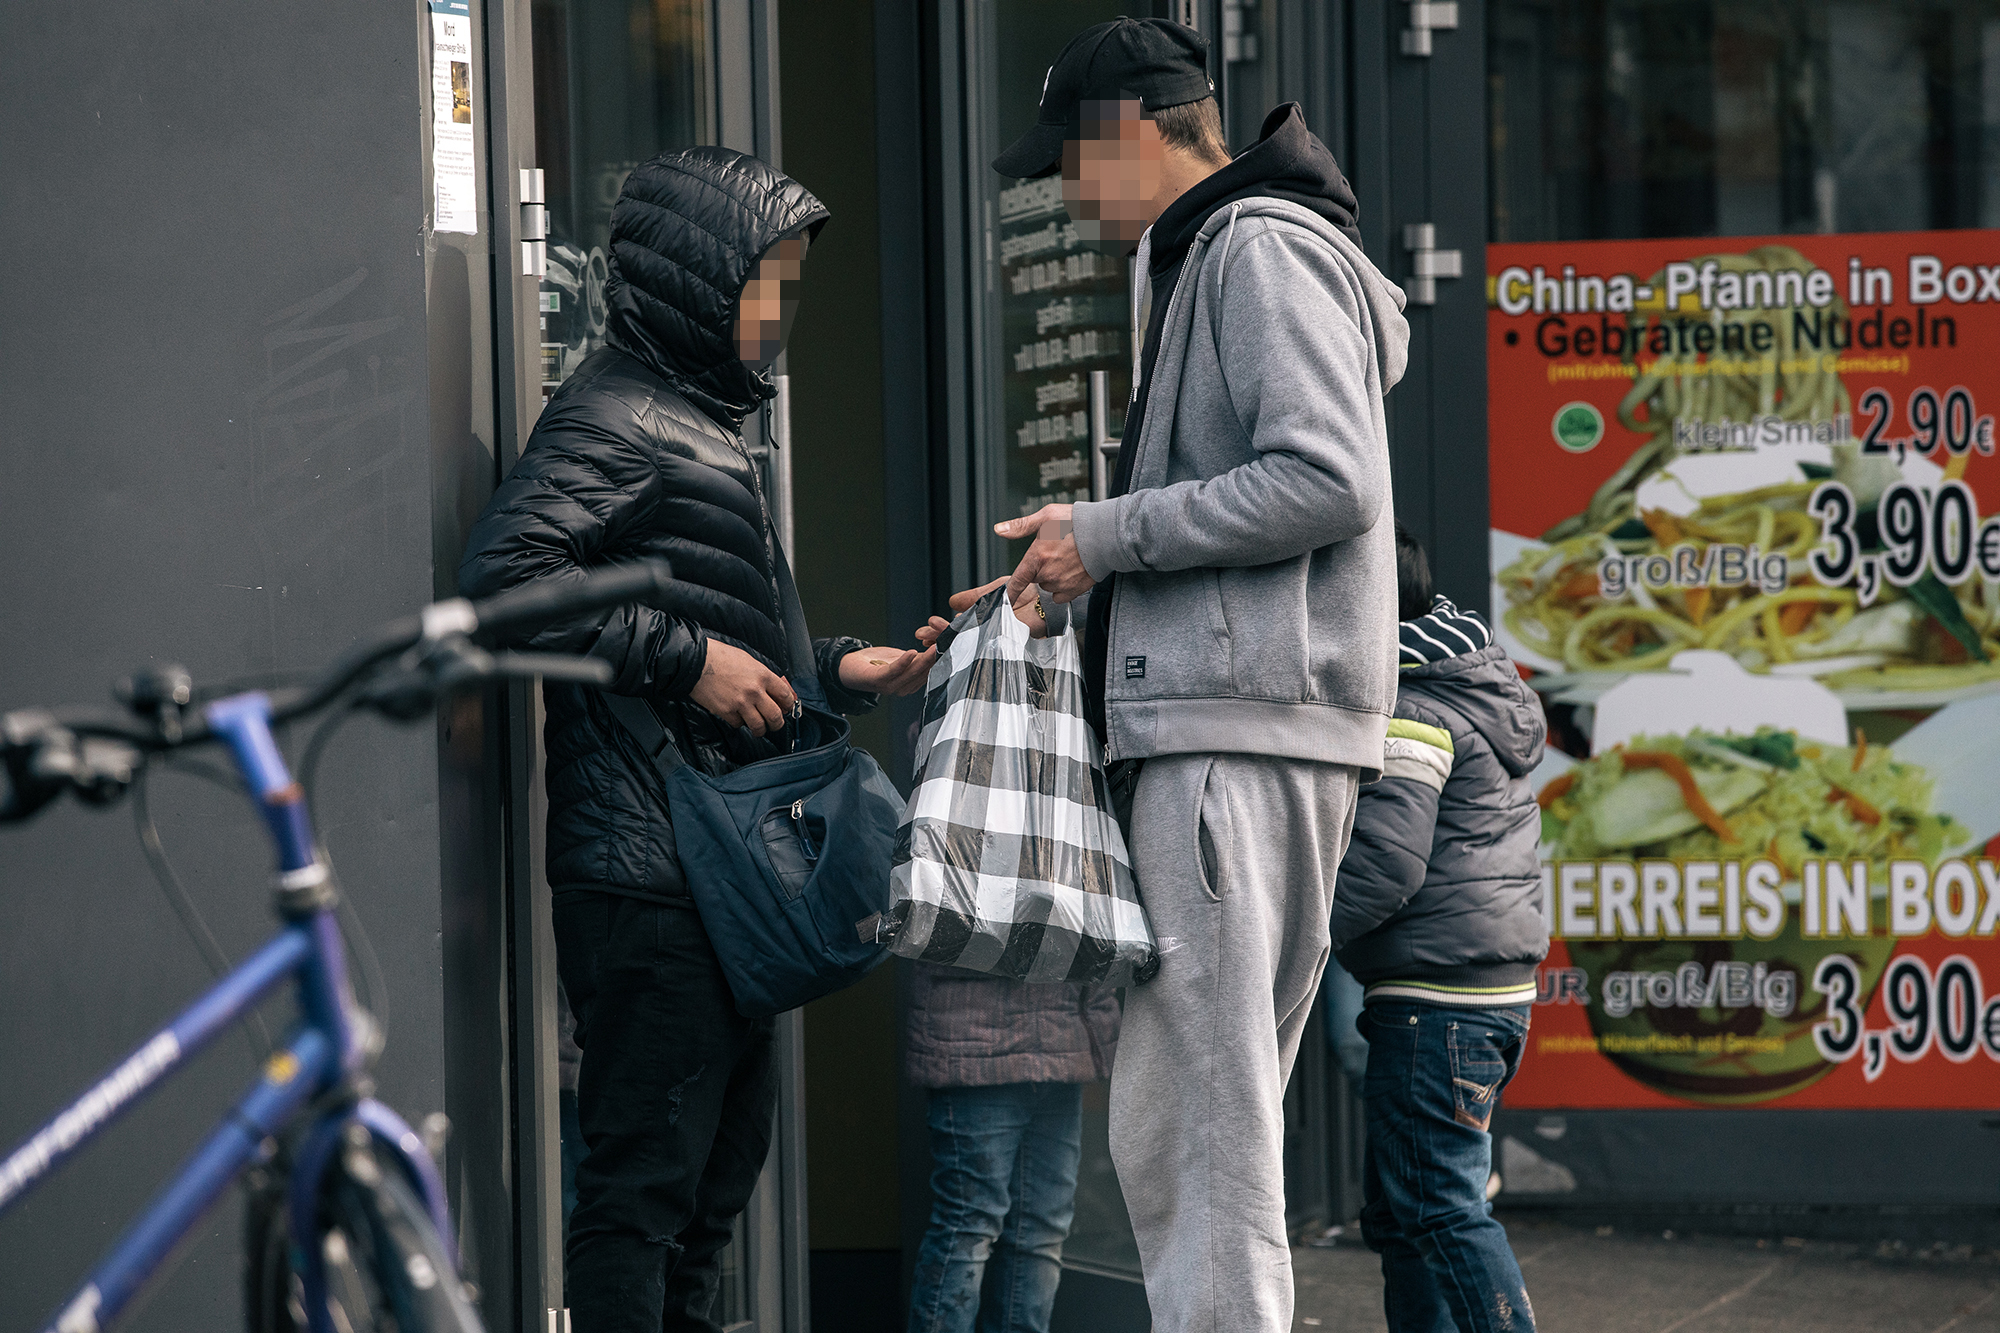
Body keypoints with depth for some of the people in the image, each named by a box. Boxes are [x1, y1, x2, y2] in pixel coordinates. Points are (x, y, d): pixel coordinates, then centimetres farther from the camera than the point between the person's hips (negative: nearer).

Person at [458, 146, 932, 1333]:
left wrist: (837, 669, 14)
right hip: (649, 866, -10)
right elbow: (505, 572, -23)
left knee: (727, 1146, 15)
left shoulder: (703, 423, 22)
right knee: (649, 1160, -9)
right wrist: (687, 658, -21)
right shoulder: (615, 415, -9)